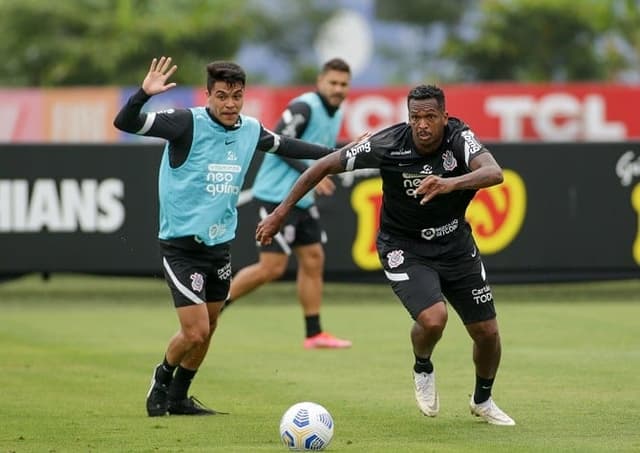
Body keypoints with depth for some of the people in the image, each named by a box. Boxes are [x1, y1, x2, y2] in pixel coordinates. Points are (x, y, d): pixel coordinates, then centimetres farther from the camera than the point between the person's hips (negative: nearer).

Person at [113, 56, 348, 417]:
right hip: (182, 244, -6)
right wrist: (145, 94, -42)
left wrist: (334, 153, 28)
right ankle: (162, 380, 19)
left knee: (207, 330, 14)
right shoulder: (188, 123, -16)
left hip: (221, 242, 6)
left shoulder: (250, 130, 2)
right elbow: (125, 123, -23)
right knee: (195, 331, -11)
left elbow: (282, 145, 24)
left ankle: (178, 397, 33)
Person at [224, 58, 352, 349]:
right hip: (276, 197, -9)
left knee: (313, 259, 7)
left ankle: (314, 334, 11)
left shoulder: (336, 115, 13)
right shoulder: (304, 107, -17)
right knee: (272, 267, -11)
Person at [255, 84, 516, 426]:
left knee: (487, 333, 5)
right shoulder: (388, 145, -23)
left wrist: (451, 183, -58)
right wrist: (281, 211, -10)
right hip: (404, 249, -3)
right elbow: (327, 164, -12)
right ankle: (423, 369, 10)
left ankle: (482, 400, 37)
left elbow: (494, 173, -40)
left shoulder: (458, 138, -21)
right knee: (433, 318, -27)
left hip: (455, 245, 3)